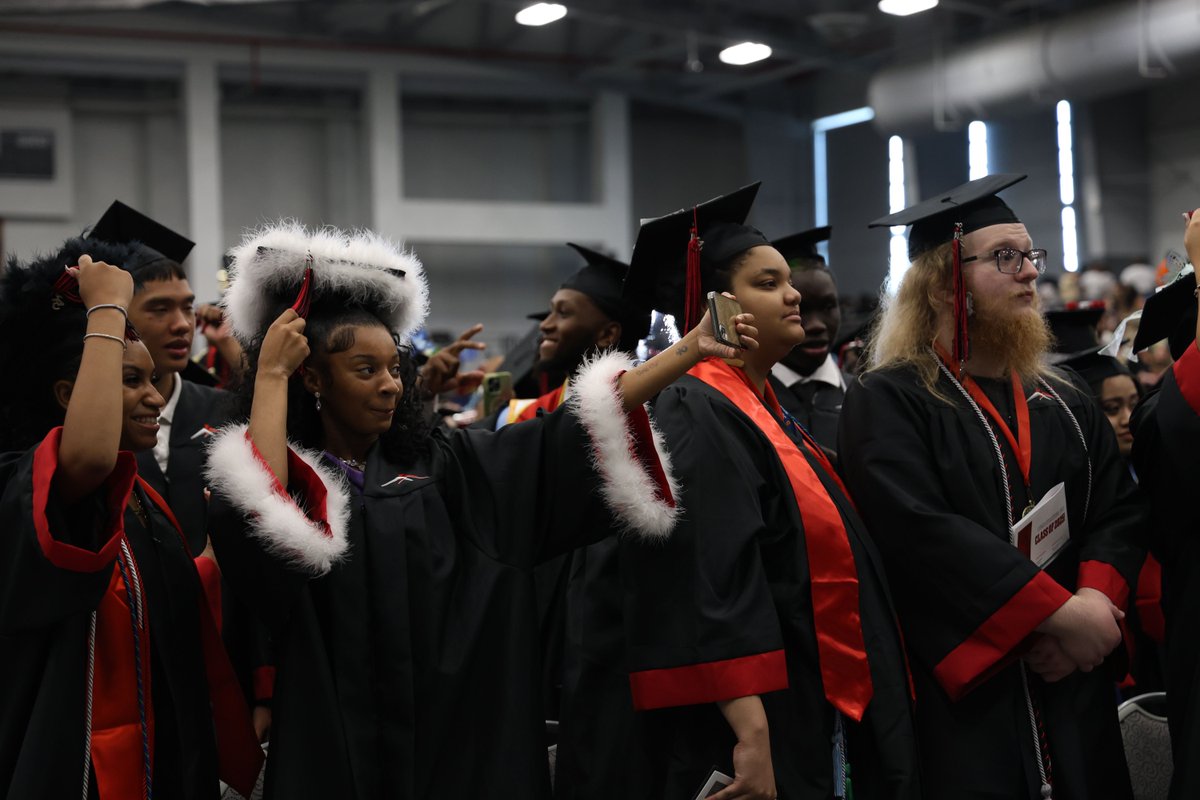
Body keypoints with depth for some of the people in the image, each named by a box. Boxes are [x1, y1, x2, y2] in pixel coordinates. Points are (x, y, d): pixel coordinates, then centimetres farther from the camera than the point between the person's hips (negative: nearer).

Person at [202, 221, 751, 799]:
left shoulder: (443, 465, 7)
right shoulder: (280, 473, -1)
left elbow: (570, 436, 2)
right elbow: (257, 518, -25)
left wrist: (688, 352, -5)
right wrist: (270, 373, -16)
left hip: (465, 741, 3)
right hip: (339, 749, -3)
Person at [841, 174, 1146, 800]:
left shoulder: (1066, 404, 15)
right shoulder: (887, 402, -6)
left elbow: (1120, 513, 7)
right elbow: (920, 531, -19)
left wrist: (1096, 600, -13)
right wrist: (1058, 612, -19)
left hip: (1075, 699, 6)